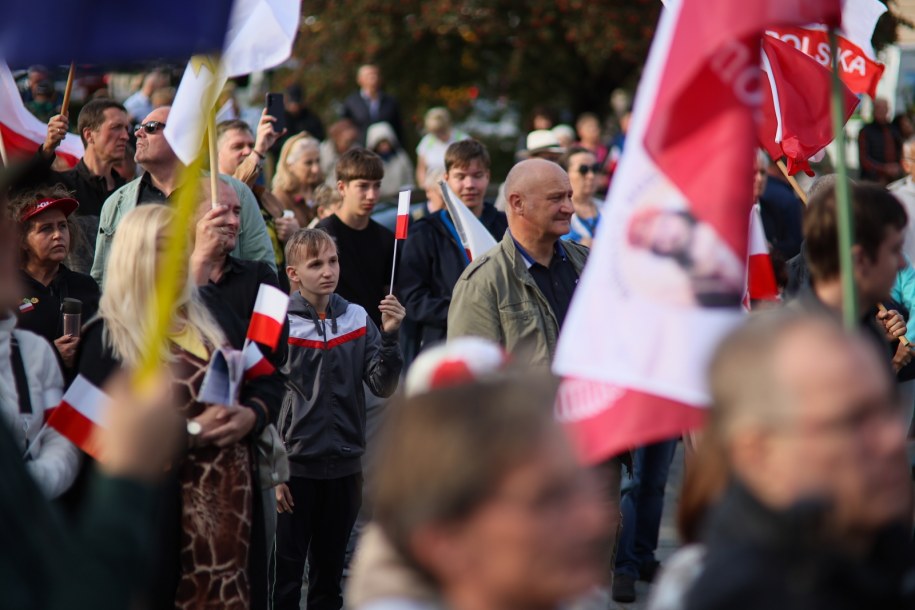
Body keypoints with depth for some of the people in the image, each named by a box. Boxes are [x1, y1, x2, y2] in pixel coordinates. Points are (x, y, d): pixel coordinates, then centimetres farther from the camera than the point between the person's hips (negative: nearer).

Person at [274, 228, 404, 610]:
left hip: (345, 467, 4)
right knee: (286, 577, 3)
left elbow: (383, 387, -3)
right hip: (295, 467, -4)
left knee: (329, 576, 15)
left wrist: (390, 336, -18)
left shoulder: (358, 320, 4)